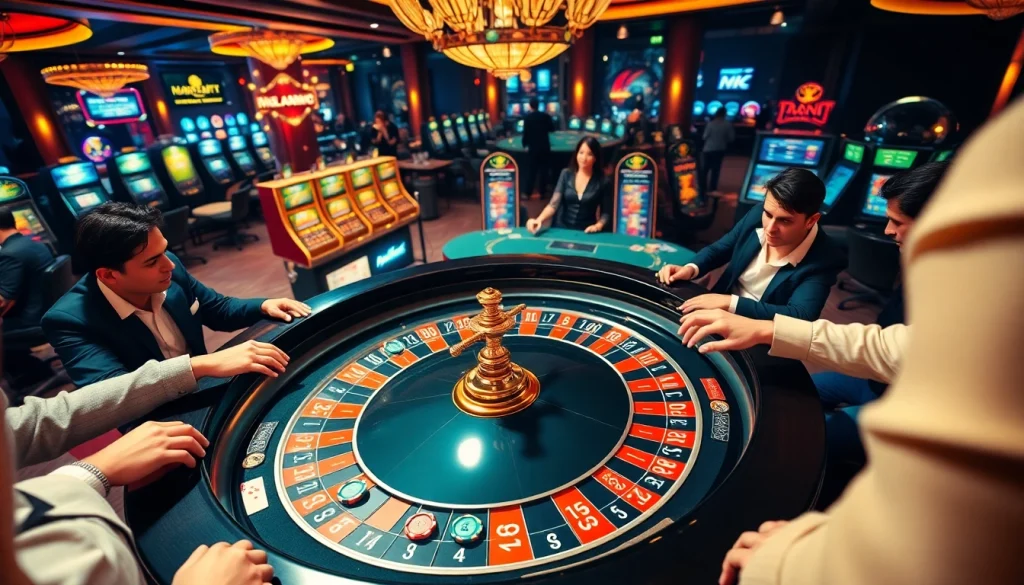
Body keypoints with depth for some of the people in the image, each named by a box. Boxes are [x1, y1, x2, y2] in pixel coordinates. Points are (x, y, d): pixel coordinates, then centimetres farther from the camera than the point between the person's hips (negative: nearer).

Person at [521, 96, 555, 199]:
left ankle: (527, 192, 2)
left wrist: (525, 144, 5)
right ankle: (541, 191, 10)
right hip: (545, 147, 2)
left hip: (533, 147, -2)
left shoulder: (527, 117, -8)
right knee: (543, 169, 8)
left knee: (530, 170, 3)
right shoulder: (546, 115, 1)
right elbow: (552, 129, 9)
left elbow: (525, 132, -8)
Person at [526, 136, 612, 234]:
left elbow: (606, 212, 5)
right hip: (561, 230, 1)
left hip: (586, 233, -1)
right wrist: (539, 220, -24)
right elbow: (554, 204, -7)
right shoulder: (566, 174, 2)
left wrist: (598, 225, -15)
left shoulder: (602, 181, -1)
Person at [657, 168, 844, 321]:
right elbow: (719, 249, 5)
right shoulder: (756, 215, -8)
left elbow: (800, 316, -29)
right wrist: (691, 268, -15)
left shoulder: (823, 261, -20)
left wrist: (730, 302, -35)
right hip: (719, 313, 5)